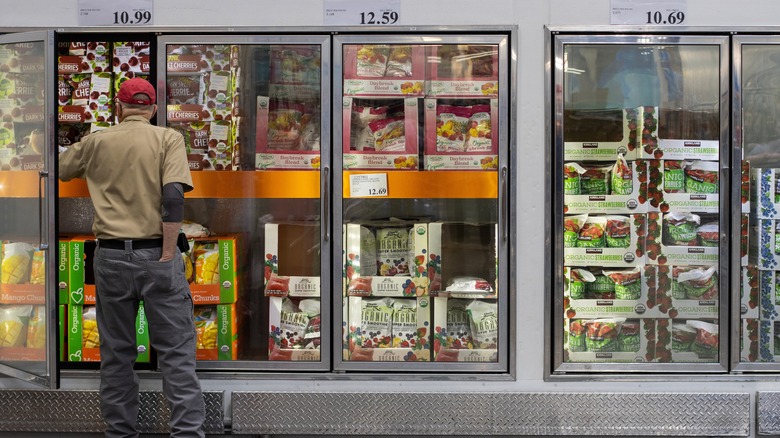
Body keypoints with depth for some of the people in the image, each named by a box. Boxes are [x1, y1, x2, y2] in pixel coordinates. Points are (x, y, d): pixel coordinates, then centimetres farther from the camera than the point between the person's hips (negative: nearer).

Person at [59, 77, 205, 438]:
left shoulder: (96, 142, 7)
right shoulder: (168, 139, -2)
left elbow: (59, 169, 23)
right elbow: (173, 196, -14)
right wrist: (166, 257, -12)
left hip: (111, 256, 3)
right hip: (156, 254, -3)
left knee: (116, 355, 12)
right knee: (176, 353, 1)